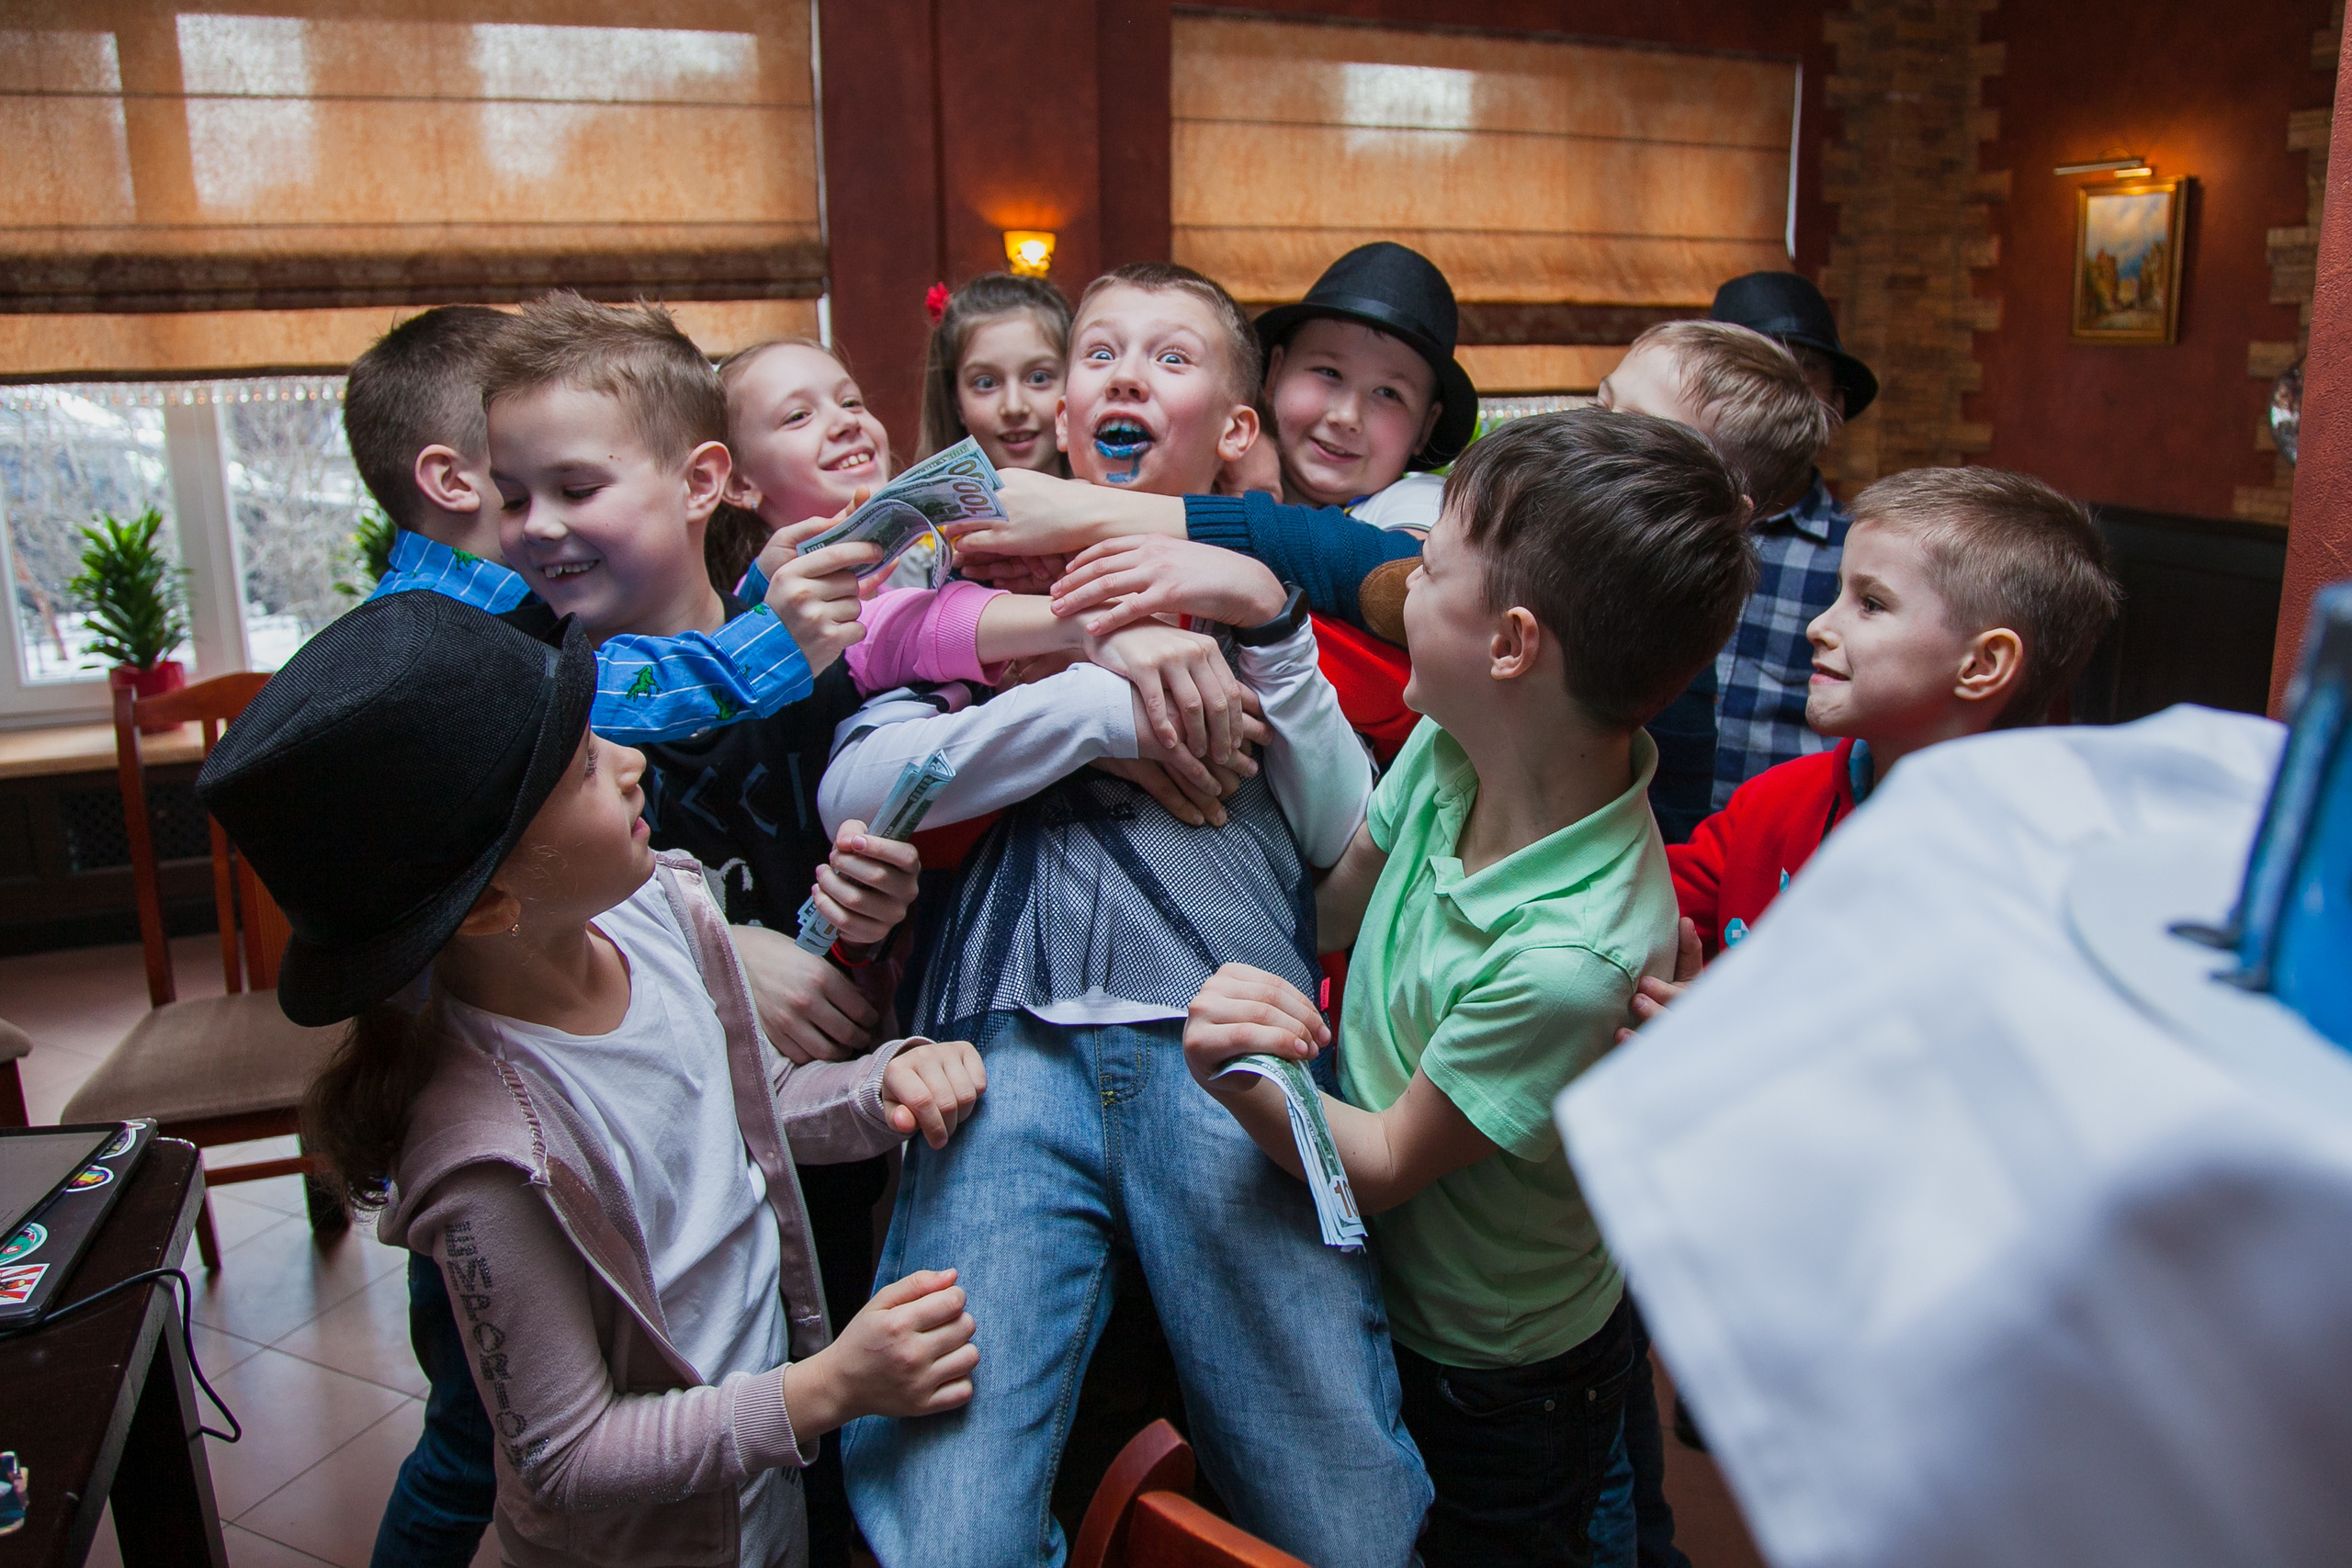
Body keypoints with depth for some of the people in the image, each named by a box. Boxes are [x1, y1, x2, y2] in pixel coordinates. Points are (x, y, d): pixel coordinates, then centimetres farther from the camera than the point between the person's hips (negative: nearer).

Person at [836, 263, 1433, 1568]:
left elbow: (1350, 842, 9)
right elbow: (851, 787, 5)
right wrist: (1113, 699, -1)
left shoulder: (1272, 592, 23)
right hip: (1011, 1040, 0)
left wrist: (1262, 625, 0)